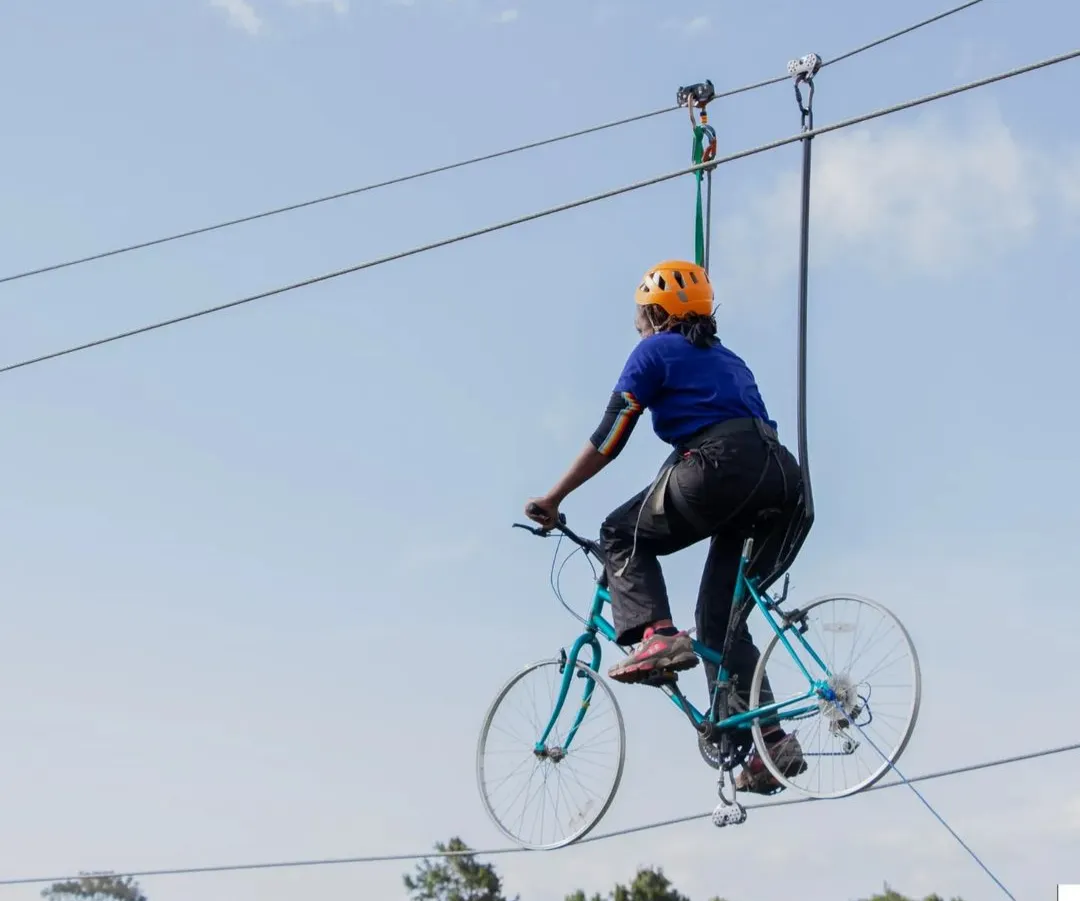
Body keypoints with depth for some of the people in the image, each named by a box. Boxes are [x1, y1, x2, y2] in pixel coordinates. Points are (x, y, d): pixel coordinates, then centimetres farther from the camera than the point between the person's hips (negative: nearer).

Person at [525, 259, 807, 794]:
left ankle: (655, 637, -9)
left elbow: (608, 440, 4)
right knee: (720, 620, 14)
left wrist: (552, 500, 9)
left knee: (622, 535, 13)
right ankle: (769, 740, 4)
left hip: (723, 467, -7)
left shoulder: (655, 352, 11)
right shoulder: (727, 359, 33)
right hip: (781, 476, 7)